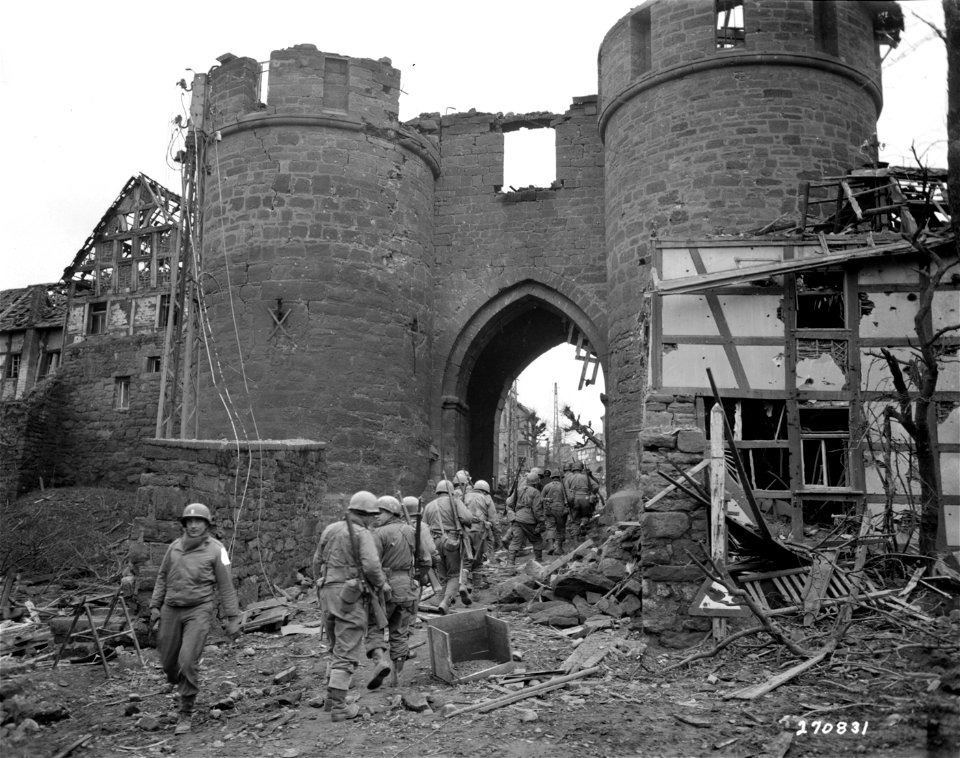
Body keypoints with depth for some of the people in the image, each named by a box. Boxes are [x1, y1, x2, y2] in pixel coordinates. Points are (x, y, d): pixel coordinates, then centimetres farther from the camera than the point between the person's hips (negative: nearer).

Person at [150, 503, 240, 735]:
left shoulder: (216, 550, -7)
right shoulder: (175, 546, 4)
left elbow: (226, 586, -5)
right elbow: (163, 577, 15)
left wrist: (233, 618, -7)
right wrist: (155, 606, 7)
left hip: (199, 611, -4)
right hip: (171, 610, 5)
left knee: (187, 662, -14)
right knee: (168, 661, 11)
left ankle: (186, 715, 1)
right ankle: (183, 687, 44)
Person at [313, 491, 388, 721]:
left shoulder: (330, 529, 9)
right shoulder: (362, 534, -10)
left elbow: (317, 562, 14)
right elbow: (371, 565, -22)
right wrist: (382, 584, -4)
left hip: (328, 594, 7)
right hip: (352, 597, -7)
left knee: (338, 647, 21)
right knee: (347, 653, -2)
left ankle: (331, 696, 23)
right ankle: (338, 706, -2)